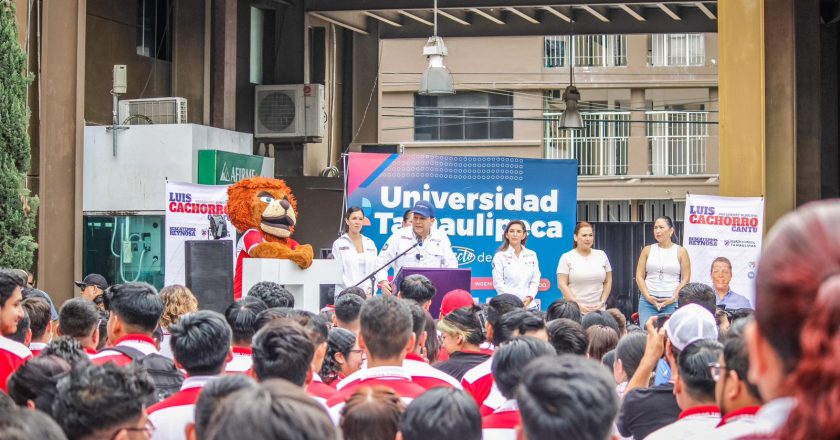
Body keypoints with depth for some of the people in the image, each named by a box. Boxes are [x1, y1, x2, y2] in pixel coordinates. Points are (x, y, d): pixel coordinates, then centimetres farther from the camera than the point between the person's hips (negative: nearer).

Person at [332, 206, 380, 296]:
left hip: (368, 295, 3)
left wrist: (370, 290, -4)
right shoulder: (339, 244, 4)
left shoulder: (370, 244, 16)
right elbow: (338, 273, -3)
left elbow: (375, 271, 12)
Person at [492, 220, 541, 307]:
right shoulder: (500, 256, 3)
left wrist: (529, 297, -7)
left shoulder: (532, 255, 12)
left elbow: (535, 280, 11)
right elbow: (498, 283, -3)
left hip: (529, 305, 3)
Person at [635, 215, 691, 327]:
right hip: (648, 301, 2)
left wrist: (674, 298, -9)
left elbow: (685, 279, 1)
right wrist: (647, 296, -5)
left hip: (672, 302, -2)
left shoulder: (680, 252, 5)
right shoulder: (647, 250, 10)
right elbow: (639, 276, 7)